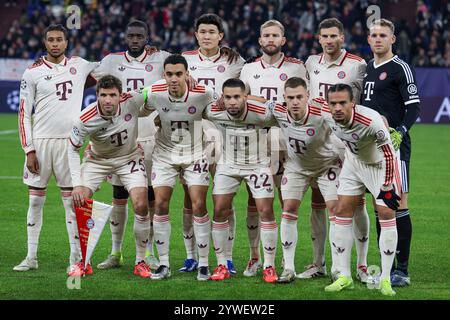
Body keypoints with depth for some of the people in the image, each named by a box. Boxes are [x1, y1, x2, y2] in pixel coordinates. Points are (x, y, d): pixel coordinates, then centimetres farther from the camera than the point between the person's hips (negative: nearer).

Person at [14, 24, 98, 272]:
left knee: (71, 200, 1)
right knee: (36, 200, 4)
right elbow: (24, 114, 0)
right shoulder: (32, 73, 0)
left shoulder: (79, 65, 6)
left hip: (68, 142, 1)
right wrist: (29, 150, -6)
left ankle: (76, 257, 6)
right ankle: (31, 257, 10)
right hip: (40, 142, -1)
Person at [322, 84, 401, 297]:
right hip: (353, 161, 5)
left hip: (380, 164, -5)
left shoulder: (371, 121, -38)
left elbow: (389, 154, -27)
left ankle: (385, 279, -3)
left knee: (387, 215, -11)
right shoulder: (326, 114, -21)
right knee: (342, 212, -1)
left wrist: (387, 187, -24)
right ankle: (344, 276, 5)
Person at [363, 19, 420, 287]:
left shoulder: (401, 69, -5)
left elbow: (414, 106, -11)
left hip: (395, 145, -7)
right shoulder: (366, 69, 16)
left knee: (398, 205, -9)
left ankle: (403, 270, -8)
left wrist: (400, 132, -23)